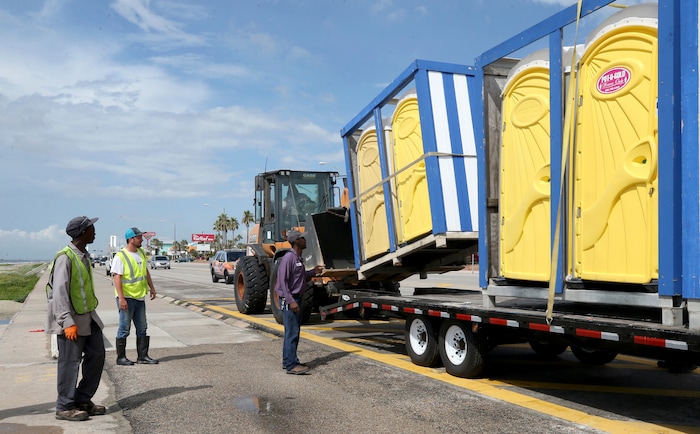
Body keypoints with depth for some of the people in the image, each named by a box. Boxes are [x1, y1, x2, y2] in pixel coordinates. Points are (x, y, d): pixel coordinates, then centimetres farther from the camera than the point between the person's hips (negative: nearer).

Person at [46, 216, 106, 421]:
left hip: (88, 316, 9)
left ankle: (83, 400, 22)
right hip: (71, 320, -9)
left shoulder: (84, 256, 10)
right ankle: (65, 407, 13)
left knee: (96, 355, 10)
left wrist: (91, 312, 18)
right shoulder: (65, 257, -18)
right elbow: (59, 292, -22)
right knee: (70, 362, 0)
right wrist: (68, 323, -26)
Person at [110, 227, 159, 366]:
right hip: (126, 297, -8)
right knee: (124, 328, 1)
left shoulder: (141, 253, 9)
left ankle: (142, 356, 18)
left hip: (140, 297, 8)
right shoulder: (120, 256, -14)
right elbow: (117, 278, -18)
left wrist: (151, 287, 18)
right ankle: (121, 357, 12)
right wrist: (121, 298, -23)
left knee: (142, 328, 10)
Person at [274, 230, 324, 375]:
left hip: (297, 298, 10)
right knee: (292, 332, -9)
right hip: (289, 299, -10)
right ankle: (291, 365, -6)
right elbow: (283, 281, -20)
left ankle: (288, 361, 23)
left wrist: (313, 272, 7)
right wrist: (291, 301, -24)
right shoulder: (288, 258, -16)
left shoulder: (299, 258, 14)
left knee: (294, 332, 14)